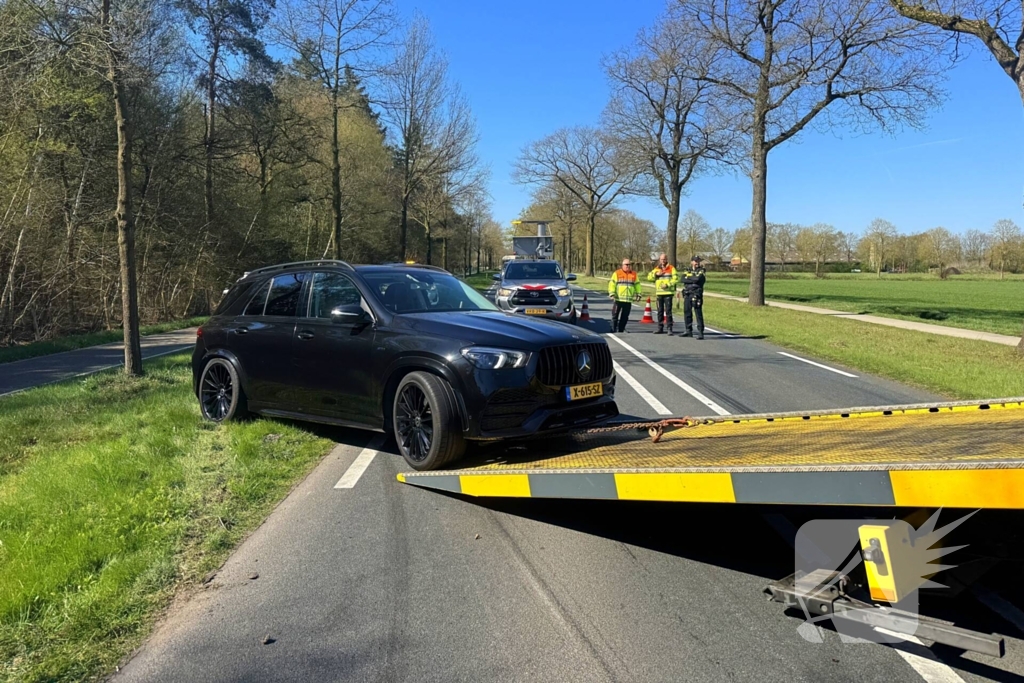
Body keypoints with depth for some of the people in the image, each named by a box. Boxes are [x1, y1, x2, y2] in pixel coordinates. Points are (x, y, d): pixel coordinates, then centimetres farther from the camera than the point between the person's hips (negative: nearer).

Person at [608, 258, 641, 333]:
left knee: (625, 316, 6)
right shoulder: (617, 273, 2)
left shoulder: (634, 274, 12)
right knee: (615, 315, 0)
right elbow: (612, 284, -2)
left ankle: (621, 329, 13)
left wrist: (638, 293, 10)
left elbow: (637, 284, 19)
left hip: (628, 299, 3)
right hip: (617, 299, -3)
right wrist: (612, 293, -11)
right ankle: (613, 329, 6)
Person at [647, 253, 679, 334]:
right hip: (659, 293, 5)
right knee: (660, 311, 11)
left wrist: (667, 285, -18)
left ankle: (670, 328, -5)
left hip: (668, 293, -5)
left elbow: (676, 279, -9)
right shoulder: (656, 269, 14)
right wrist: (656, 274, -10)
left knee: (668, 311, -8)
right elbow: (649, 277, 7)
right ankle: (660, 328, 19)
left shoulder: (671, 268, -1)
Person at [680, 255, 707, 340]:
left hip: (696, 294, -5)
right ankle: (688, 331, 23)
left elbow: (697, 279, -16)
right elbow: (683, 279, -2)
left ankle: (700, 332, -9)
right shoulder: (687, 271, 16)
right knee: (687, 312, 11)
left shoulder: (701, 271, 3)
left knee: (698, 313, -8)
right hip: (687, 294, 5)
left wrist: (689, 278, -2)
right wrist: (693, 279, -11)